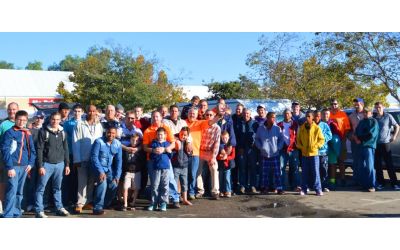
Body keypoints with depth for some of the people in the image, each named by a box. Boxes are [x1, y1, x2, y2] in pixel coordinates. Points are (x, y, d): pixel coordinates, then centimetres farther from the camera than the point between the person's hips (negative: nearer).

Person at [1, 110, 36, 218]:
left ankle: (16, 213, 21)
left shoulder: (28, 134, 13)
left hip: (25, 166, 5)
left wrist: (31, 163, 2)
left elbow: (32, 150, 16)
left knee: (20, 192, 12)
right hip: (13, 166, -5)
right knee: (12, 191, -12)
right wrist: (10, 167, -16)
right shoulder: (9, 133, -3)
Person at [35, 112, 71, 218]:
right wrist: (40, 166, -11)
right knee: (41, 188, 0)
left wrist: (67, 164, 8)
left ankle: (59, 208, 20)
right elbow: (39, 149, -6)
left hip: (60, 164, 3)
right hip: (47, 164, -3)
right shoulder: (43, 131, -3)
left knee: (57, 188, 12)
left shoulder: (63, 133, 9)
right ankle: (39, 210, 7)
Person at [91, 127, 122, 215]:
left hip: (110, 169, 4)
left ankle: (104, 205, 11)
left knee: (114, 185, -12)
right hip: (99, 167, -4)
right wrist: (100, 171, -20)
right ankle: (97, 208, -13)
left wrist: (117, 175, -5)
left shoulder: (118, 144, -1)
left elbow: (118, 160, 1)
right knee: (103, 183, -25)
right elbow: (94, 157, -14)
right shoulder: (99, 141, -14)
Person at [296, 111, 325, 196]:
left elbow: (322, 140, -1)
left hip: (314, 153, -3)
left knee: (315, 172, 0)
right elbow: (298, 139, 12)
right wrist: (300, 147, -4)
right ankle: (304, 189, 17)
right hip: (304, 154, 3)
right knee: (304, 172, 8)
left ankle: (318, 189, 9)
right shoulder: (301, 128, 4)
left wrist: (316, 146, -15)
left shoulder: (317, 128, -4)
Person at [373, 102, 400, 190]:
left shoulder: (388, 116, 1)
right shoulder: (374, 118, 9)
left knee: (389, 164, -1)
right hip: (375, 144, 3)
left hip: (385, 143, -3)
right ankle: (380, 182, 14)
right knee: (377, 165, 6)